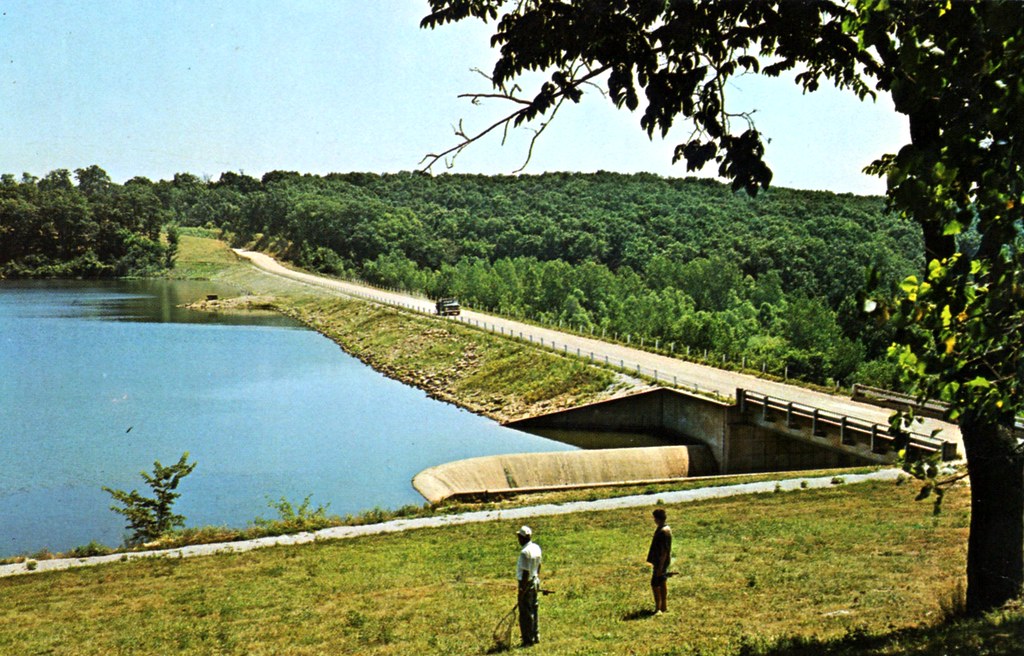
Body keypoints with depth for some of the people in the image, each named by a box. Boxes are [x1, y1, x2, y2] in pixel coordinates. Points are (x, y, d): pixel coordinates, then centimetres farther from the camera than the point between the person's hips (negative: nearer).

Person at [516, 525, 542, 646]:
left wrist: (522, 590, -18)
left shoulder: (525, 552, -25)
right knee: (533, 610, 20)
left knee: (525, 613, 2)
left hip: (526, 584, -9)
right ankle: (535, 636, 29)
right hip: (535, 582, 9)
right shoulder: (536, 548, 3)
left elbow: (525, 573, -24)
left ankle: (528, 640, 9)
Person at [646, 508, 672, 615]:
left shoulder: (663, 532, -23)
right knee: (663, 583, 16)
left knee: (655, 584, -5)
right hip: (663, 561, 10)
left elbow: (664, 551, -24)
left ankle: (658, 608, -1)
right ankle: (664, 607, 24)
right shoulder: (666, 529, 9)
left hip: (661, 562, -10)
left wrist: (660, 567, -22)